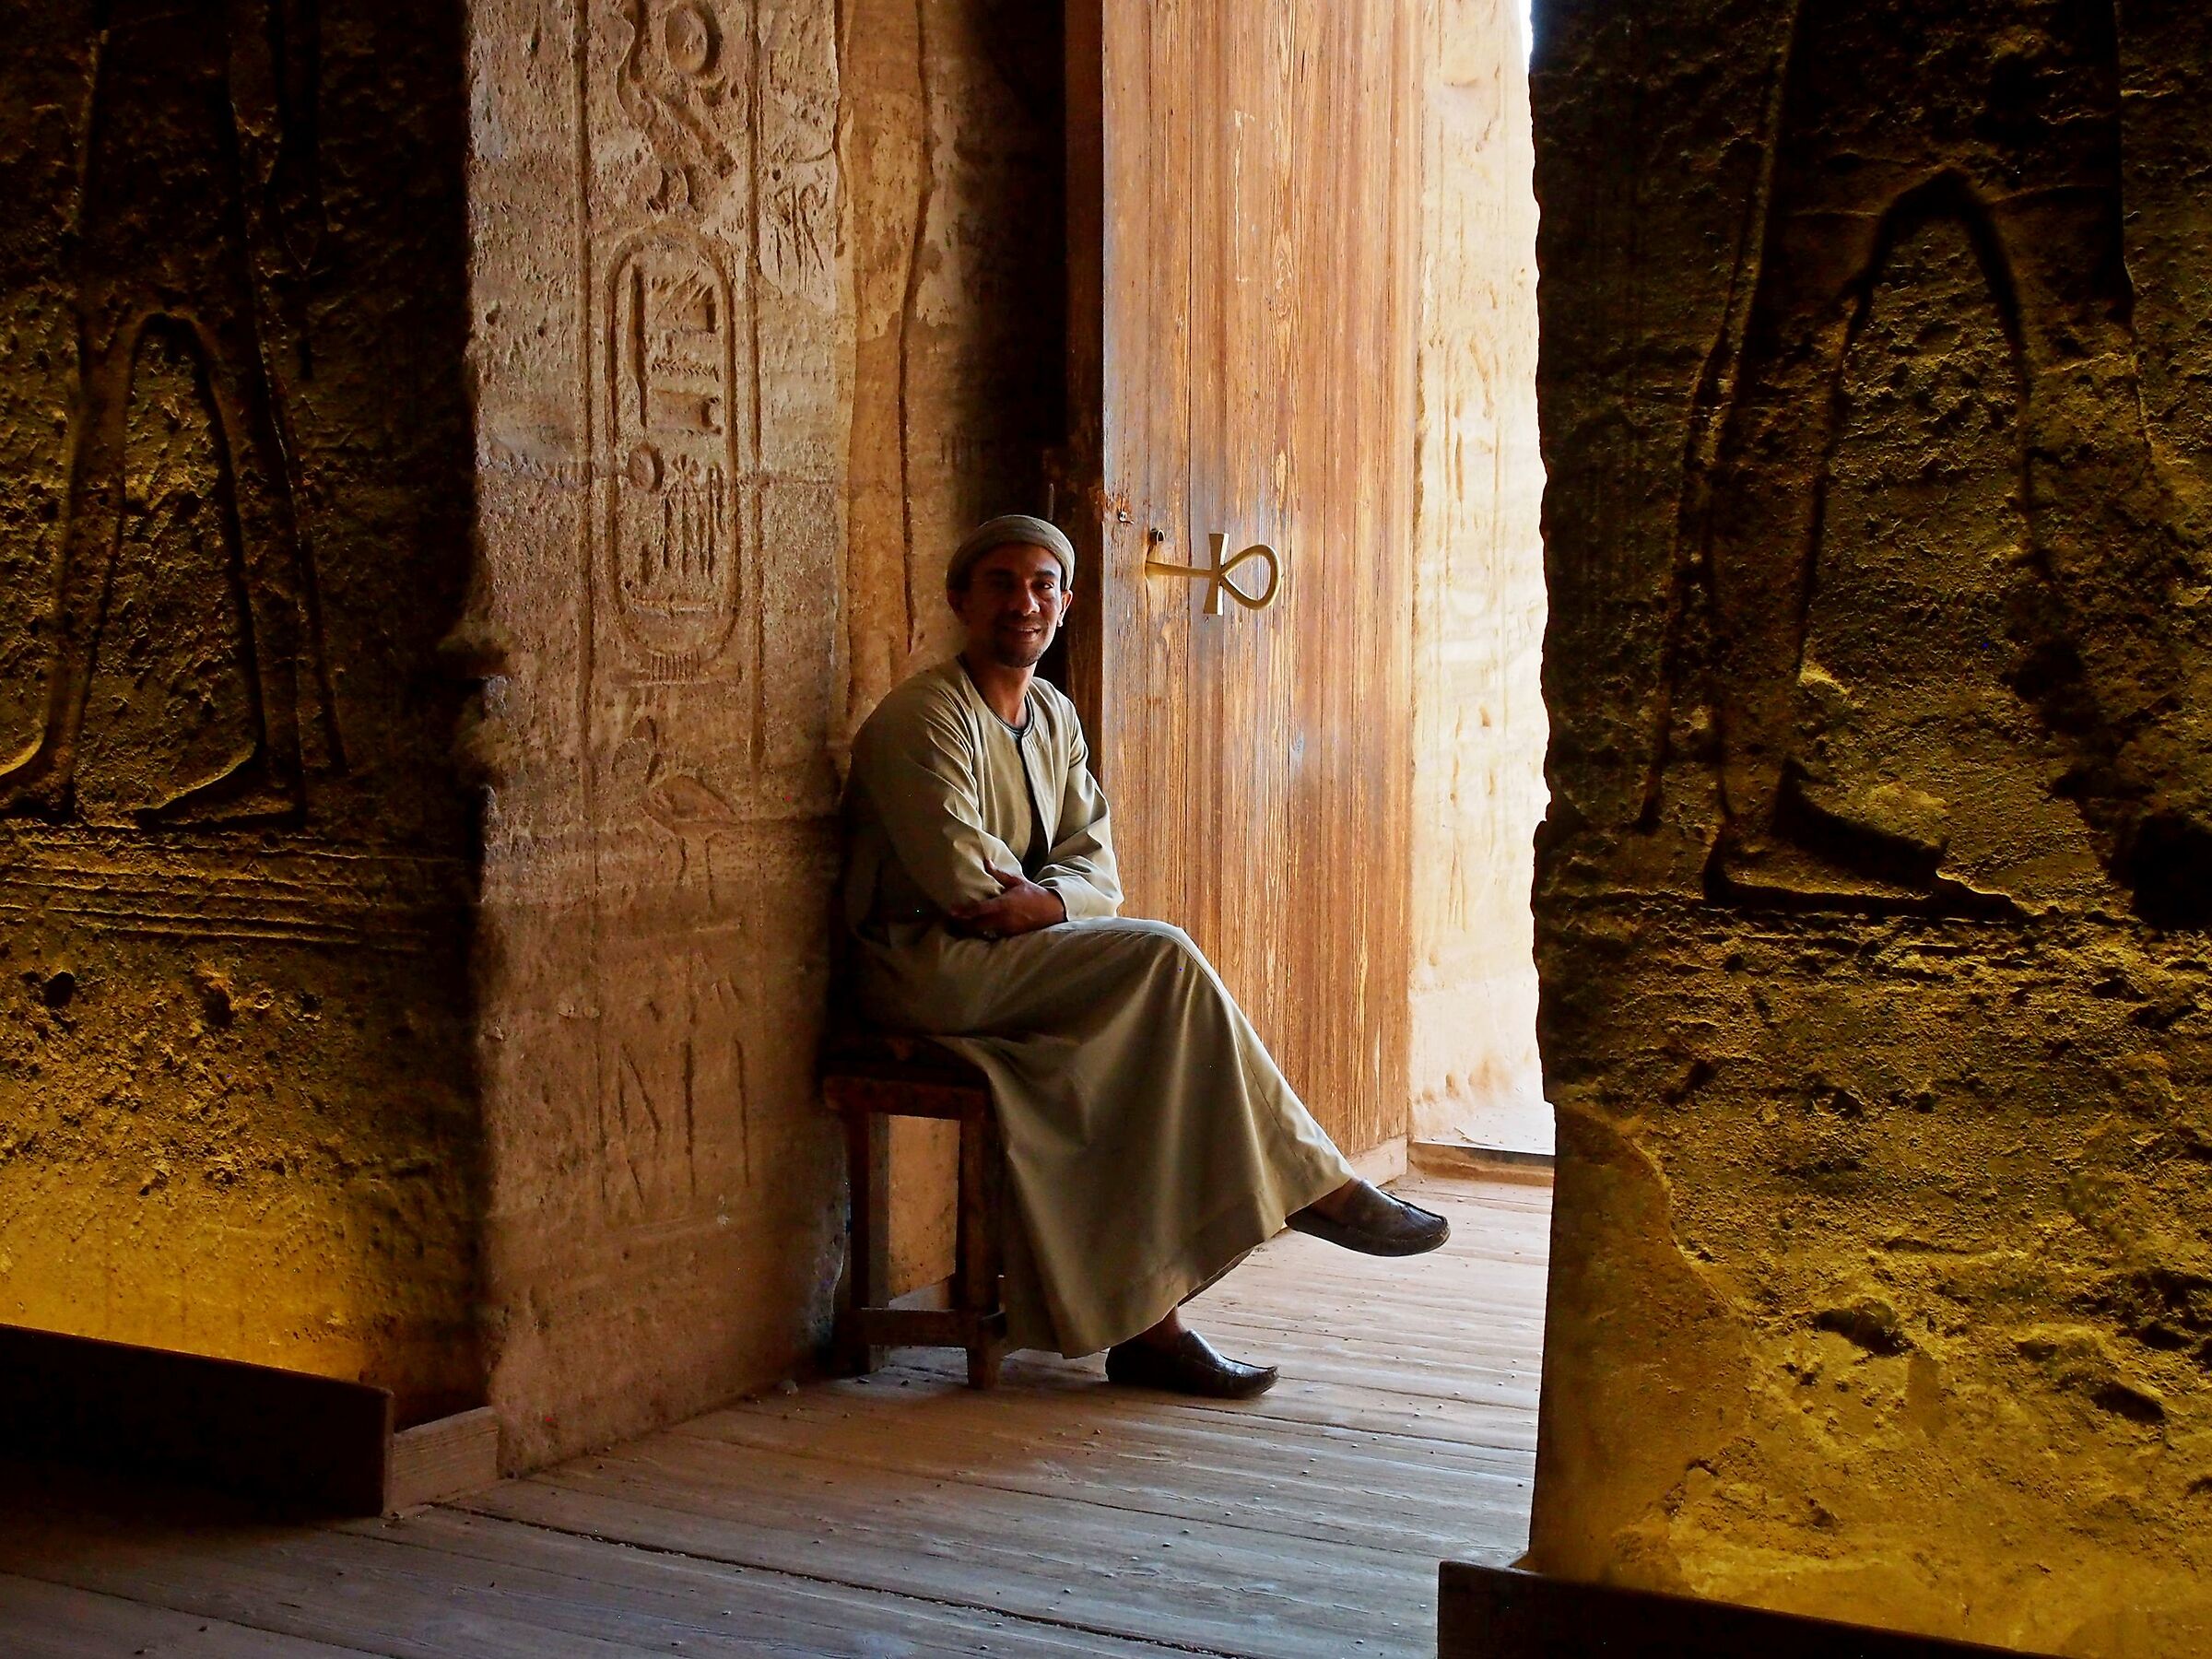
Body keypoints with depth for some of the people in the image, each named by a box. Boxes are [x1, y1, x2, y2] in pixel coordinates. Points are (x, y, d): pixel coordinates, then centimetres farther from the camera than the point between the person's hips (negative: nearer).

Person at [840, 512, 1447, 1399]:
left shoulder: (1055, 718, 16)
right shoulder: (924, 717, -10)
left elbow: (1096, 870, 8)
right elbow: (961, 880, -19)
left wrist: (1043, 902, -14)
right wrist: (1035, 896, 0)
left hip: (1015, 961, 8)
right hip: (924, 968, -8)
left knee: (1140, 1053, -20)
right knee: (1161, 956, -24)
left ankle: (1142, 1322, -21)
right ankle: (1312, 1184, -16)